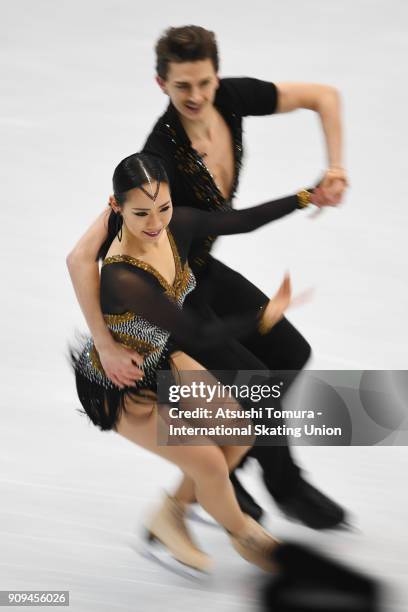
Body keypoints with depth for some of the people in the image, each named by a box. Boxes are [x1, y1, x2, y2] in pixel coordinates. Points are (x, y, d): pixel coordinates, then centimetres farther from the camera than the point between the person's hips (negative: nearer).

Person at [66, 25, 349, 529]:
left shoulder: (232, 99, -19)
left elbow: (325, 96, -6)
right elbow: (81, 256, -39)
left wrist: (334, 170, -18)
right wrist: (106, 347, -40)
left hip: (200, 269, 8)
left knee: (289, 353, 14)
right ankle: (285, 486, 26)